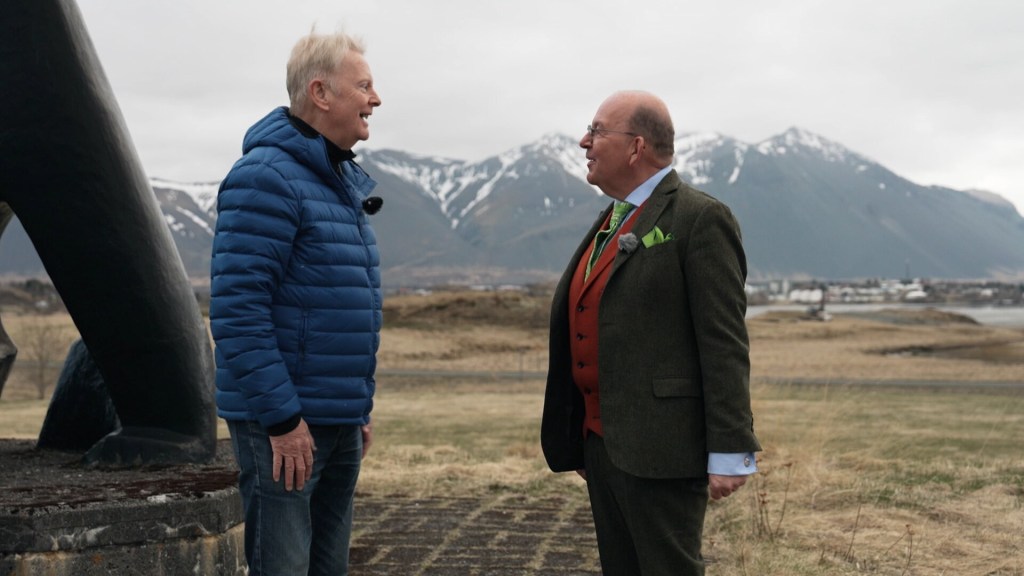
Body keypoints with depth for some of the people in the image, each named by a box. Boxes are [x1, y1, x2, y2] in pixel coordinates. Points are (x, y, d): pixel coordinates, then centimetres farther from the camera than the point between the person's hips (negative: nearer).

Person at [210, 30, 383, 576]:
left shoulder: (345, 180, 15)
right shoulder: (267, 178, -14)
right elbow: (237, 309, -21)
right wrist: (282, 417, -22)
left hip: (340, 421, 9)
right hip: (285, 423, -9)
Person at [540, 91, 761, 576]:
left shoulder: (699, 220, -10)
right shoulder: (611, 221, 16)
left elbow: (725, 344, -14)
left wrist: (730, 453, -17)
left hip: (661, 449, -8)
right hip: (600, 444, 8)